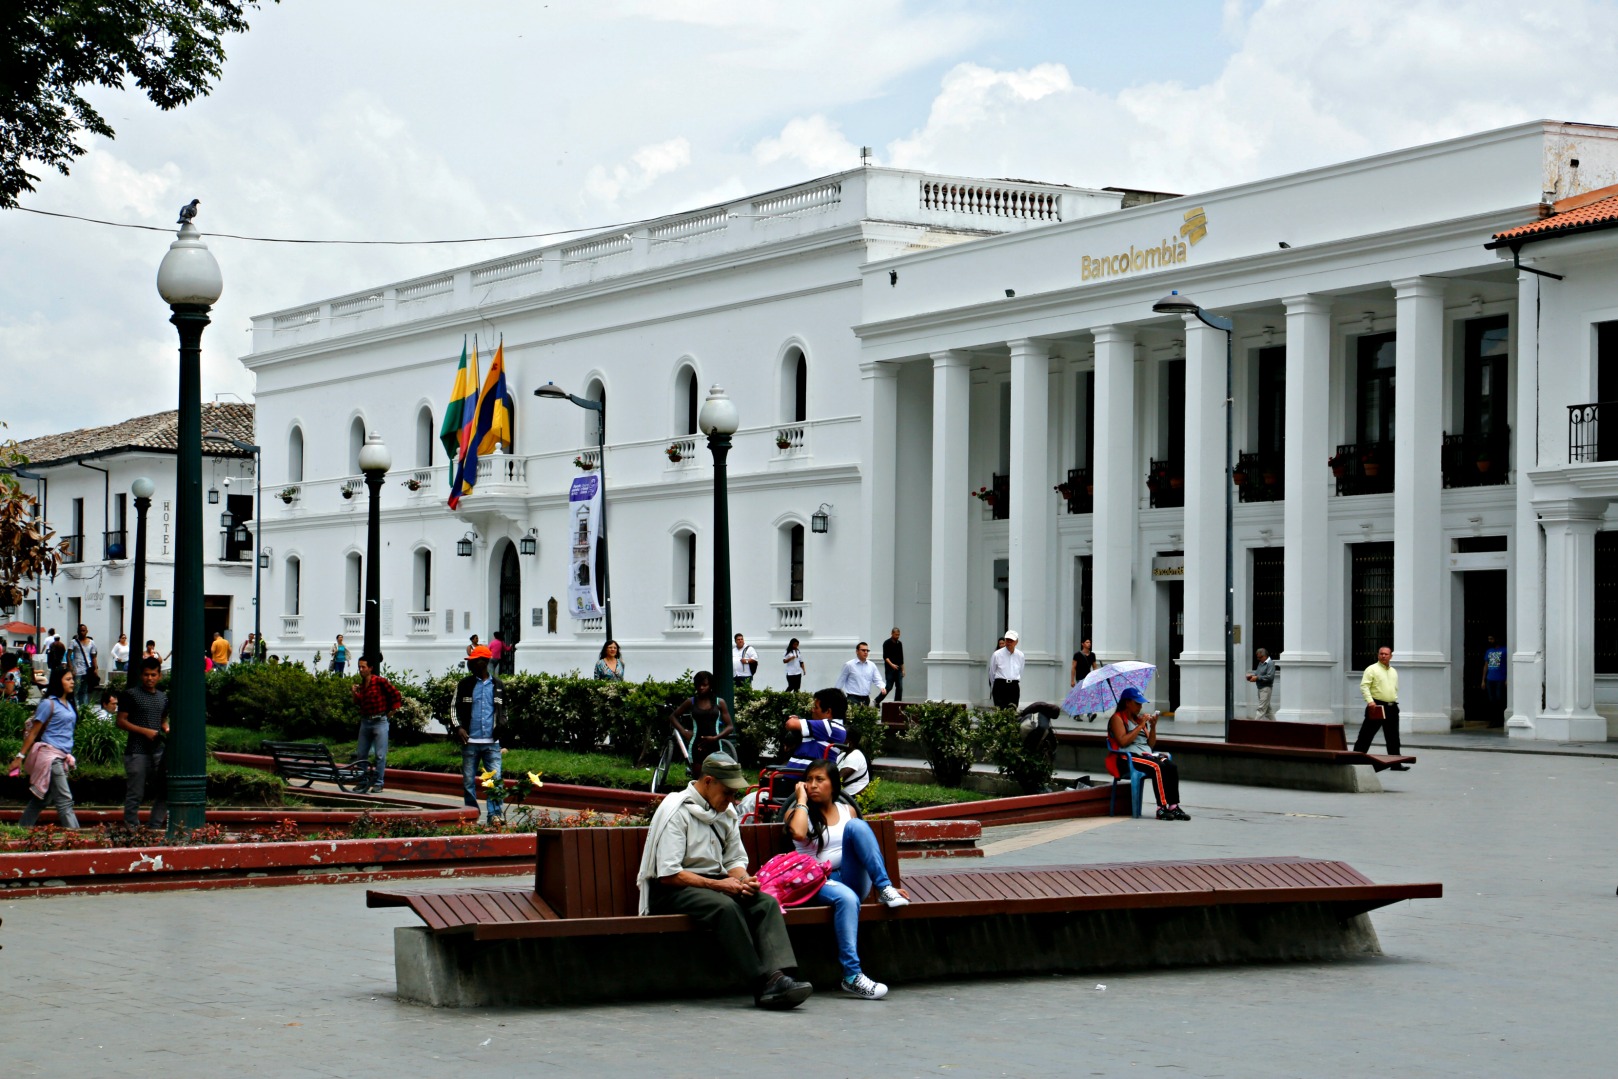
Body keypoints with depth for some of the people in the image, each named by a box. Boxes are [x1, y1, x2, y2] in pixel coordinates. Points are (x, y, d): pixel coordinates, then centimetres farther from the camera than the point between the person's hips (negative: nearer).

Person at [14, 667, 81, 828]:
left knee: (40, 800, 12)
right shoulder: (49, 704, -6)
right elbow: (33, 732, -5)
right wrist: (21, 756, -6)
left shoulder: (69, 705, 15)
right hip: (50, 755, -8)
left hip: (62, 759, 8)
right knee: (64, 800, -12)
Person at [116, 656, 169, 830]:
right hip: (137, 752, -6)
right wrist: (145, 731, -15)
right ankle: (131, 828, 4)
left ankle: (154, 827, 13)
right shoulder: (131, 694, -2)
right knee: (135, 795, -3)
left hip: (158, 751, 6)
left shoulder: (163, 697, 15)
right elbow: (121, 721, -6)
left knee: (163, 791, 5)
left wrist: (166, 730, 3)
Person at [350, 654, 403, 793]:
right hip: (365, 722, 7)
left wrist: (392, 711, -4)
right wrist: (355, 694, 0)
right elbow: (359, 704, 15)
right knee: (360, 754, 9)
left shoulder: (380, 682, -10)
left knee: (380, 755, -4)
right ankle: (363, 782, 18)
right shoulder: (361, 685, 10)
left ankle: (379, 784, 0)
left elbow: (396, 696, -7)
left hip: (379, 722, -7)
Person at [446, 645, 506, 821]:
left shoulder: (498, 686, 10)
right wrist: (458, 727, -10)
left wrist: (501, 724, 0)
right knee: (468, 781, 4)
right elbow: (455, 708, 7)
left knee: (496, 779, -9)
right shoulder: (464, 685, 7)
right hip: (470, 742, 0)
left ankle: (496, 815, -7)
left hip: (492, 742, 0)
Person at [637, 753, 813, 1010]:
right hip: (671, 891, -7)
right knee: (726, 906, -35)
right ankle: (762, 983, -34)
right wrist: (717, 885, -19)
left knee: (766, 902, -20)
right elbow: (668, 875, -17)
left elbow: (735, 859, 18)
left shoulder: (727, 812, 13)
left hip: (714, 883, 7)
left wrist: (744, 879, -7)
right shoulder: (676, 811, -11)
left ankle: (777, 977, -38)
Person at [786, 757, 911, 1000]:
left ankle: (885, 889, -31)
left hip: (852, 879, 3)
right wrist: (802, 798, -4)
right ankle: (851, 976, -46)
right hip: (818, 883, -3)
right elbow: (798, 833, -17)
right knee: (847, 898, -40)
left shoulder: (847, 810, 18)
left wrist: (884, 884, 9)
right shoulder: (796, 812, 7)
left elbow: (866, 847, 19)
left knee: (856, 826, -22)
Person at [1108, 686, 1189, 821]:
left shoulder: (1139, 719, 25)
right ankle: (1162, 808, -34)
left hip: (1146, 754, 7)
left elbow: (1151, 745, 17)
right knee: (1158, 767, -33)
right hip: (1129, 757, -7)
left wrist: (1153, 726, 3)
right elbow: (1123, 741, -14)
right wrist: (1140, 726, -11)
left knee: (1172, 766, -22)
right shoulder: (1117, 718, 4)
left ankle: (1173, 806, -28)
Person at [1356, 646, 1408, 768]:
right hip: (1377, 706, -6)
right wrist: (1370, 701, -24)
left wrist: (1395, 701, 16)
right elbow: (1364, 686, -12)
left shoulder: (1394, 672, 18)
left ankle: (1396, 763, 9)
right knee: (1366, 735, -4)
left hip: (1391, 707, 6)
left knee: (1393, 738, 6)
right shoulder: (1372, 669, -4)